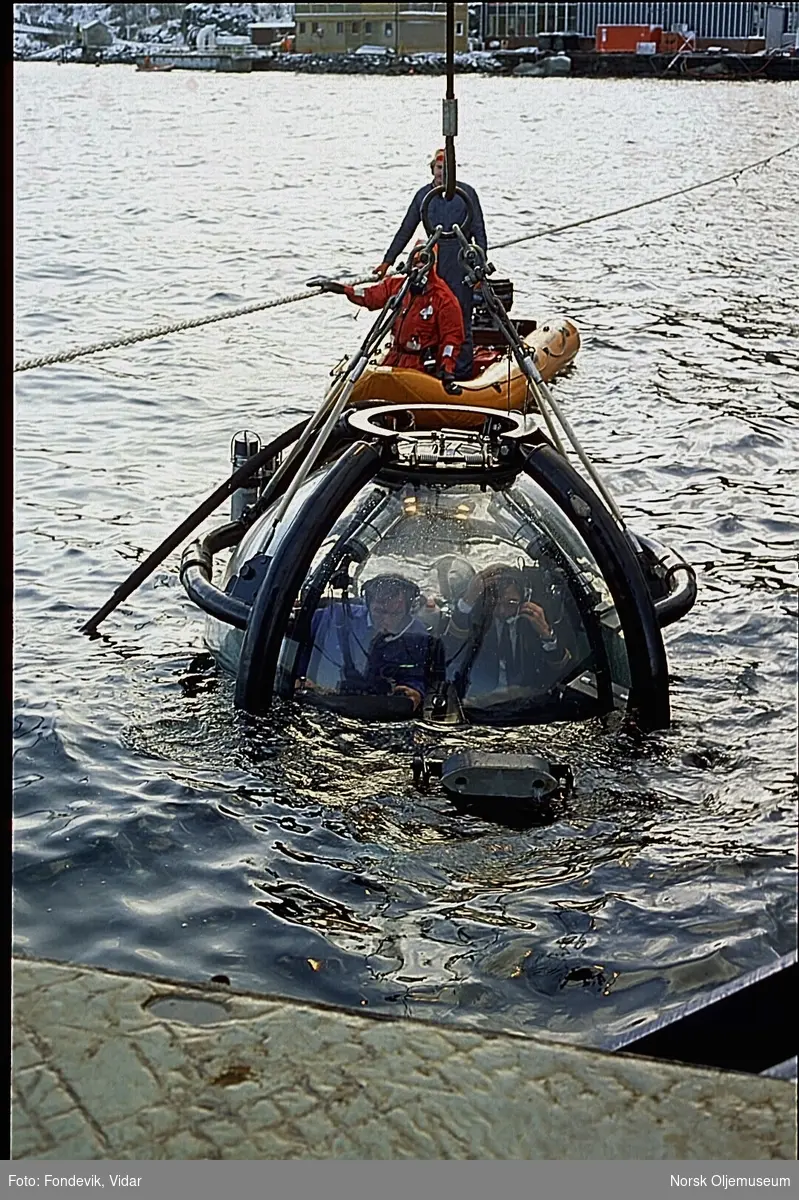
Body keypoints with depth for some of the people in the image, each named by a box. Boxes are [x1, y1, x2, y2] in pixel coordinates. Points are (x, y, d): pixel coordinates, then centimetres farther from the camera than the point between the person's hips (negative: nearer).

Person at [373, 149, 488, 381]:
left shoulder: (466, 193, 3)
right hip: (432, 265, 3)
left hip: (460, 265, -3)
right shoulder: (423, 195, 11)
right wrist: (387, 260, 15)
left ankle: (462, 369, 0)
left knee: (460, 319, -5)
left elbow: (479, 231, 3)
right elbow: (405, 231, 17)